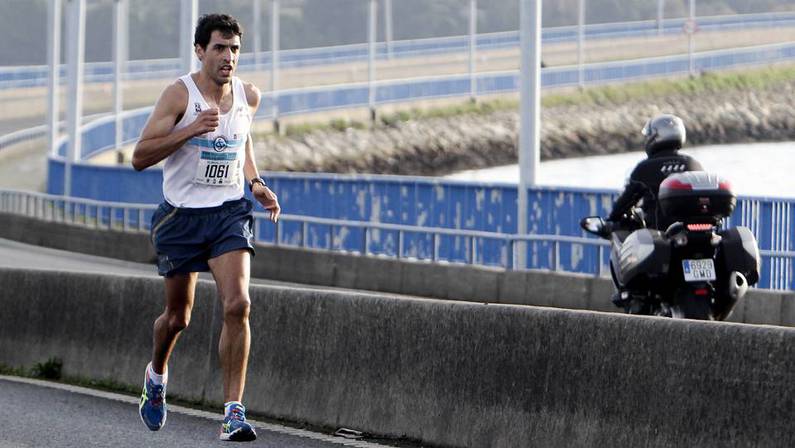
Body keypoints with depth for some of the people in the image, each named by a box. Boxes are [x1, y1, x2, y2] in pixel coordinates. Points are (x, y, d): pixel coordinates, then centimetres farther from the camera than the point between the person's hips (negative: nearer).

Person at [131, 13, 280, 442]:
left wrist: (255, 182, 9)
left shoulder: (248, 96, 3)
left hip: (229, 213, 2)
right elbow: (139, 157, -16)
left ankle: (234, 412, -17)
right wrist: (191, 130, -26)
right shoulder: (180, 94, -12)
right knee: (178, 316, 11)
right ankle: (156, 375, 45)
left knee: (237, 305, -18)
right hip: (181, 215, -2)